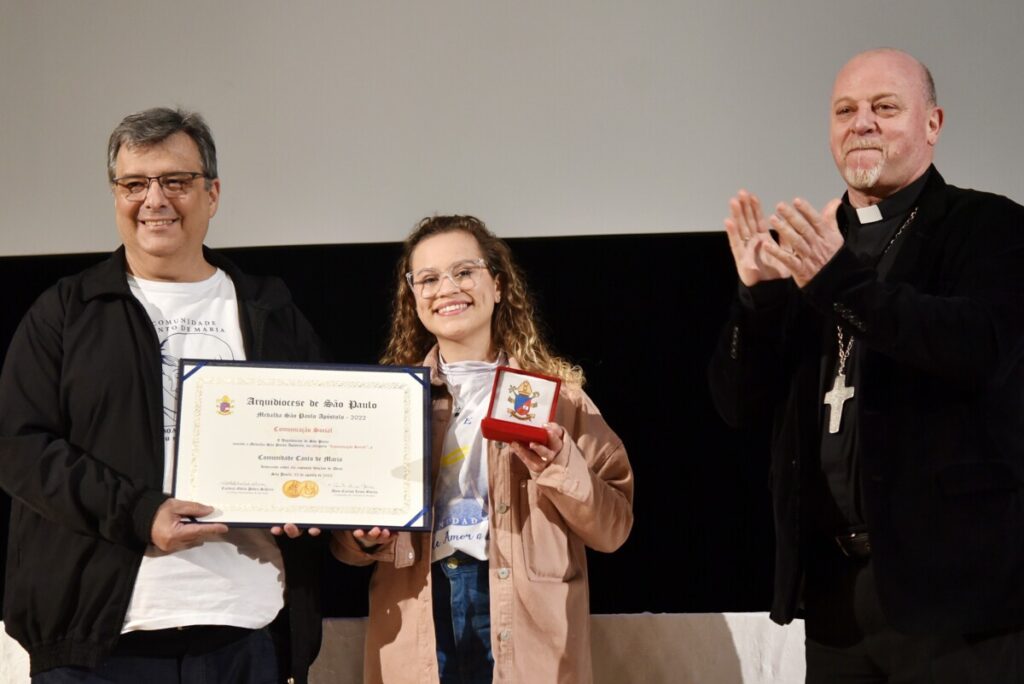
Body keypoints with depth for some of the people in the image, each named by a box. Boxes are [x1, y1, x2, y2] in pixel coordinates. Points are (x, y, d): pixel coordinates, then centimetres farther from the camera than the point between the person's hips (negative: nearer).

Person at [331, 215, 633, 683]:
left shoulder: (555, 393, 4)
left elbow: (613, 529, 0)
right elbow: (344, 538, 11)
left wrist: (559, 466, -16)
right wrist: (367, 538, -10)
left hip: (524, 630, -1)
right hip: (418, 631, 2)